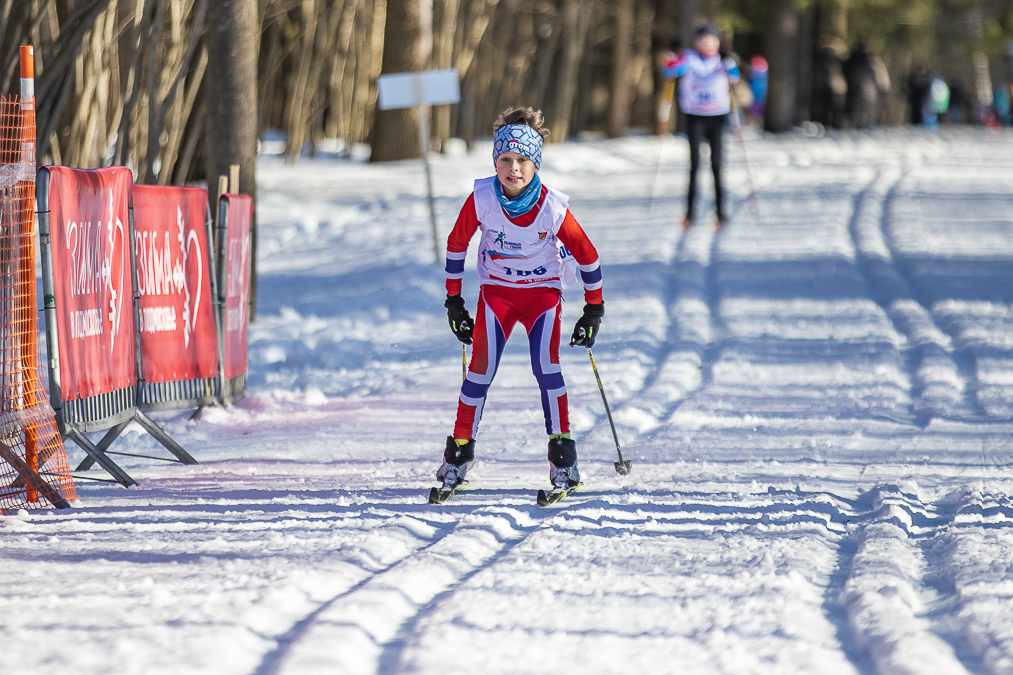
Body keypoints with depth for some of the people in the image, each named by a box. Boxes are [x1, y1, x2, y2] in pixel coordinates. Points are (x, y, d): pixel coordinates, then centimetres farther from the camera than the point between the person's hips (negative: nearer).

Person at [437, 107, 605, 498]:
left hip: (543, 292, -1)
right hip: (496, 290, 1)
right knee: (482, 369, -8)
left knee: (546, 366, -18)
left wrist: (594, 310, -1)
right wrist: (453, 301, 3)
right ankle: (459, 451, 6)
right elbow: (456, 244, -1)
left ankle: (562, 456, -11)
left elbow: (586, 256, -6)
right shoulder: (481, 199, -18)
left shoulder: (552, 208, -21)